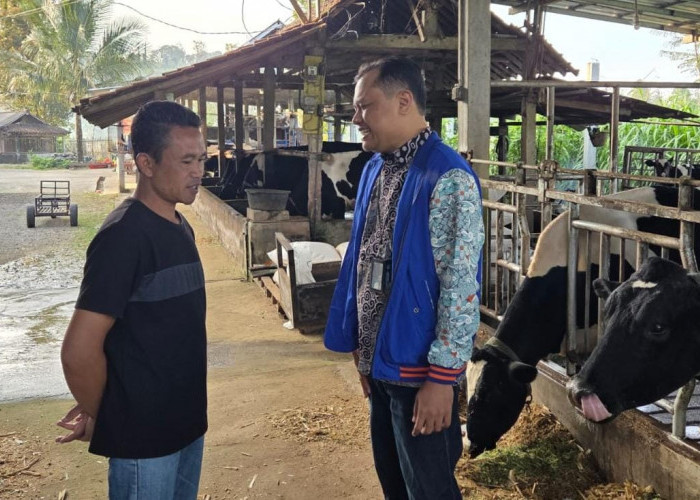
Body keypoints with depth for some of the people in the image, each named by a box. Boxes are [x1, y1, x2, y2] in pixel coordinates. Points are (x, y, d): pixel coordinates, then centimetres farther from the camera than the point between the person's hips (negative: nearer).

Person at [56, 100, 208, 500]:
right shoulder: (123, 236, -20)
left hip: (187, 421, 8)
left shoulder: (181, 228, 6)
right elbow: (79, 351, -23)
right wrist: (97, 418, -7)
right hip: (143, 434, -8)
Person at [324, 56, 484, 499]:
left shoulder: (448, 179, -18)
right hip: (380, 362, 8)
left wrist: (442, 377, -19)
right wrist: (361, 348, 15)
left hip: (418, 369, -8)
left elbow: (461, 286, -20)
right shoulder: (376, 169, 7)